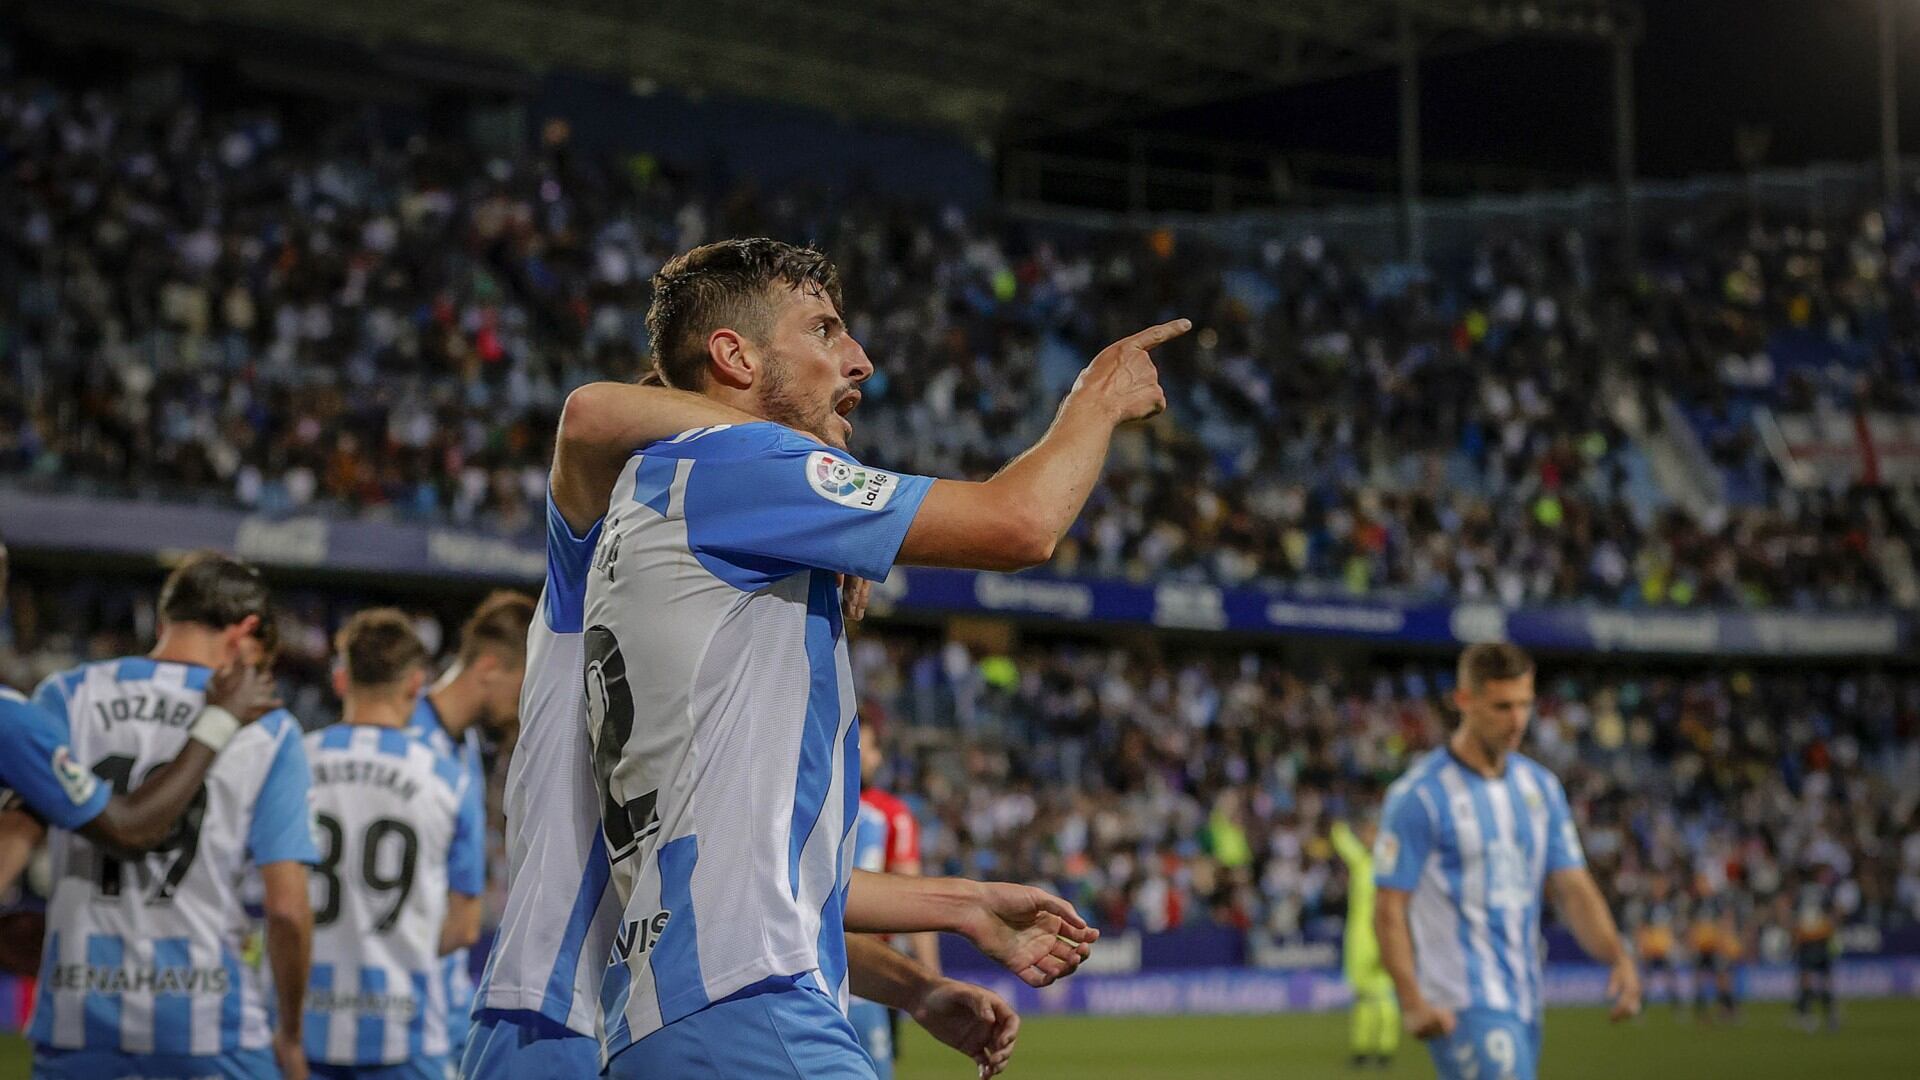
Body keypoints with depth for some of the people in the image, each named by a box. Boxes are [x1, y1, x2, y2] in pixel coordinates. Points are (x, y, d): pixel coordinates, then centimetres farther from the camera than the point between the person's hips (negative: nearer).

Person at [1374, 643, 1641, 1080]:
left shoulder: (1541, 786, 11)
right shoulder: (1419, 796, -10)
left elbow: (1573, 888, 9)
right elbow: (1389, 910, -10)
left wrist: (1617, 958, -8)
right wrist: (1412, 1003, -21)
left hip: (1522, 1002, 7)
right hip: (1462, 1007, -7)